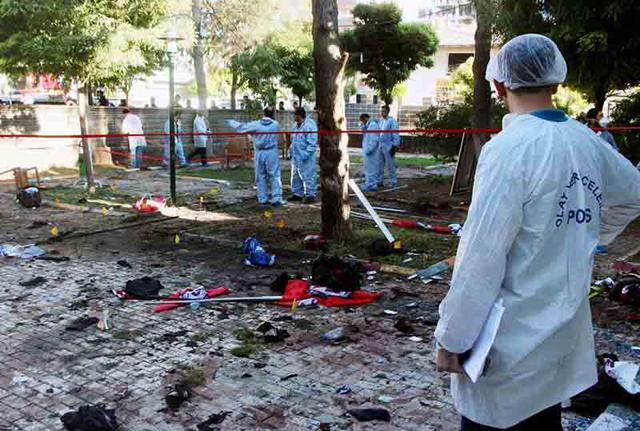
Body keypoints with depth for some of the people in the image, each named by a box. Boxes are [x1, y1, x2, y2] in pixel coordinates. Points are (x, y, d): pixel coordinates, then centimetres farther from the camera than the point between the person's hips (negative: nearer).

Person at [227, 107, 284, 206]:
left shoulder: (256, 124, -4)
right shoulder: (275, 125, -2)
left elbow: (241, 127, 3)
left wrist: (231, 122, 22)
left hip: (259, 154, 1)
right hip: (271, 153, -1)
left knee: (261, 176, 11)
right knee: (275, 176, 1)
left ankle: (263, 199, 14)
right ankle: (276, 198, -5)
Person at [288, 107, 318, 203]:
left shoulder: (309, 126, -16)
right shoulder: (296, 126, 13)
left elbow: (312, 143, -20)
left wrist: (306, 154, -22)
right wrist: (291, 151, 19)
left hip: (305, 158, -9)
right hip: (296, 156, 10)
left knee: (307, 176, -4)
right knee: (295, 176, 16)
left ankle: (310, 195, 3)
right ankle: (297, 193, 27)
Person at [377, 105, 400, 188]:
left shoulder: (392, 121, -8)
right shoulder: (379, 120, 12)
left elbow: (396, 134, -9)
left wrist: (395, 146, -12)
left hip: (388, 146, -6)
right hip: (380, 146, 6)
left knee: (390, 165, -2)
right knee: (379, 165, 10)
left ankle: (393, 182, 6)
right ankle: (380, 181, 19)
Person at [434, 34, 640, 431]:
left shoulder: (510, 148, -20)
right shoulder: (589, 143, 0)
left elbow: (483, 256, -22)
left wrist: (451, 337, -13)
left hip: (511, 345, -7)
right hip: (563, 336, 7)